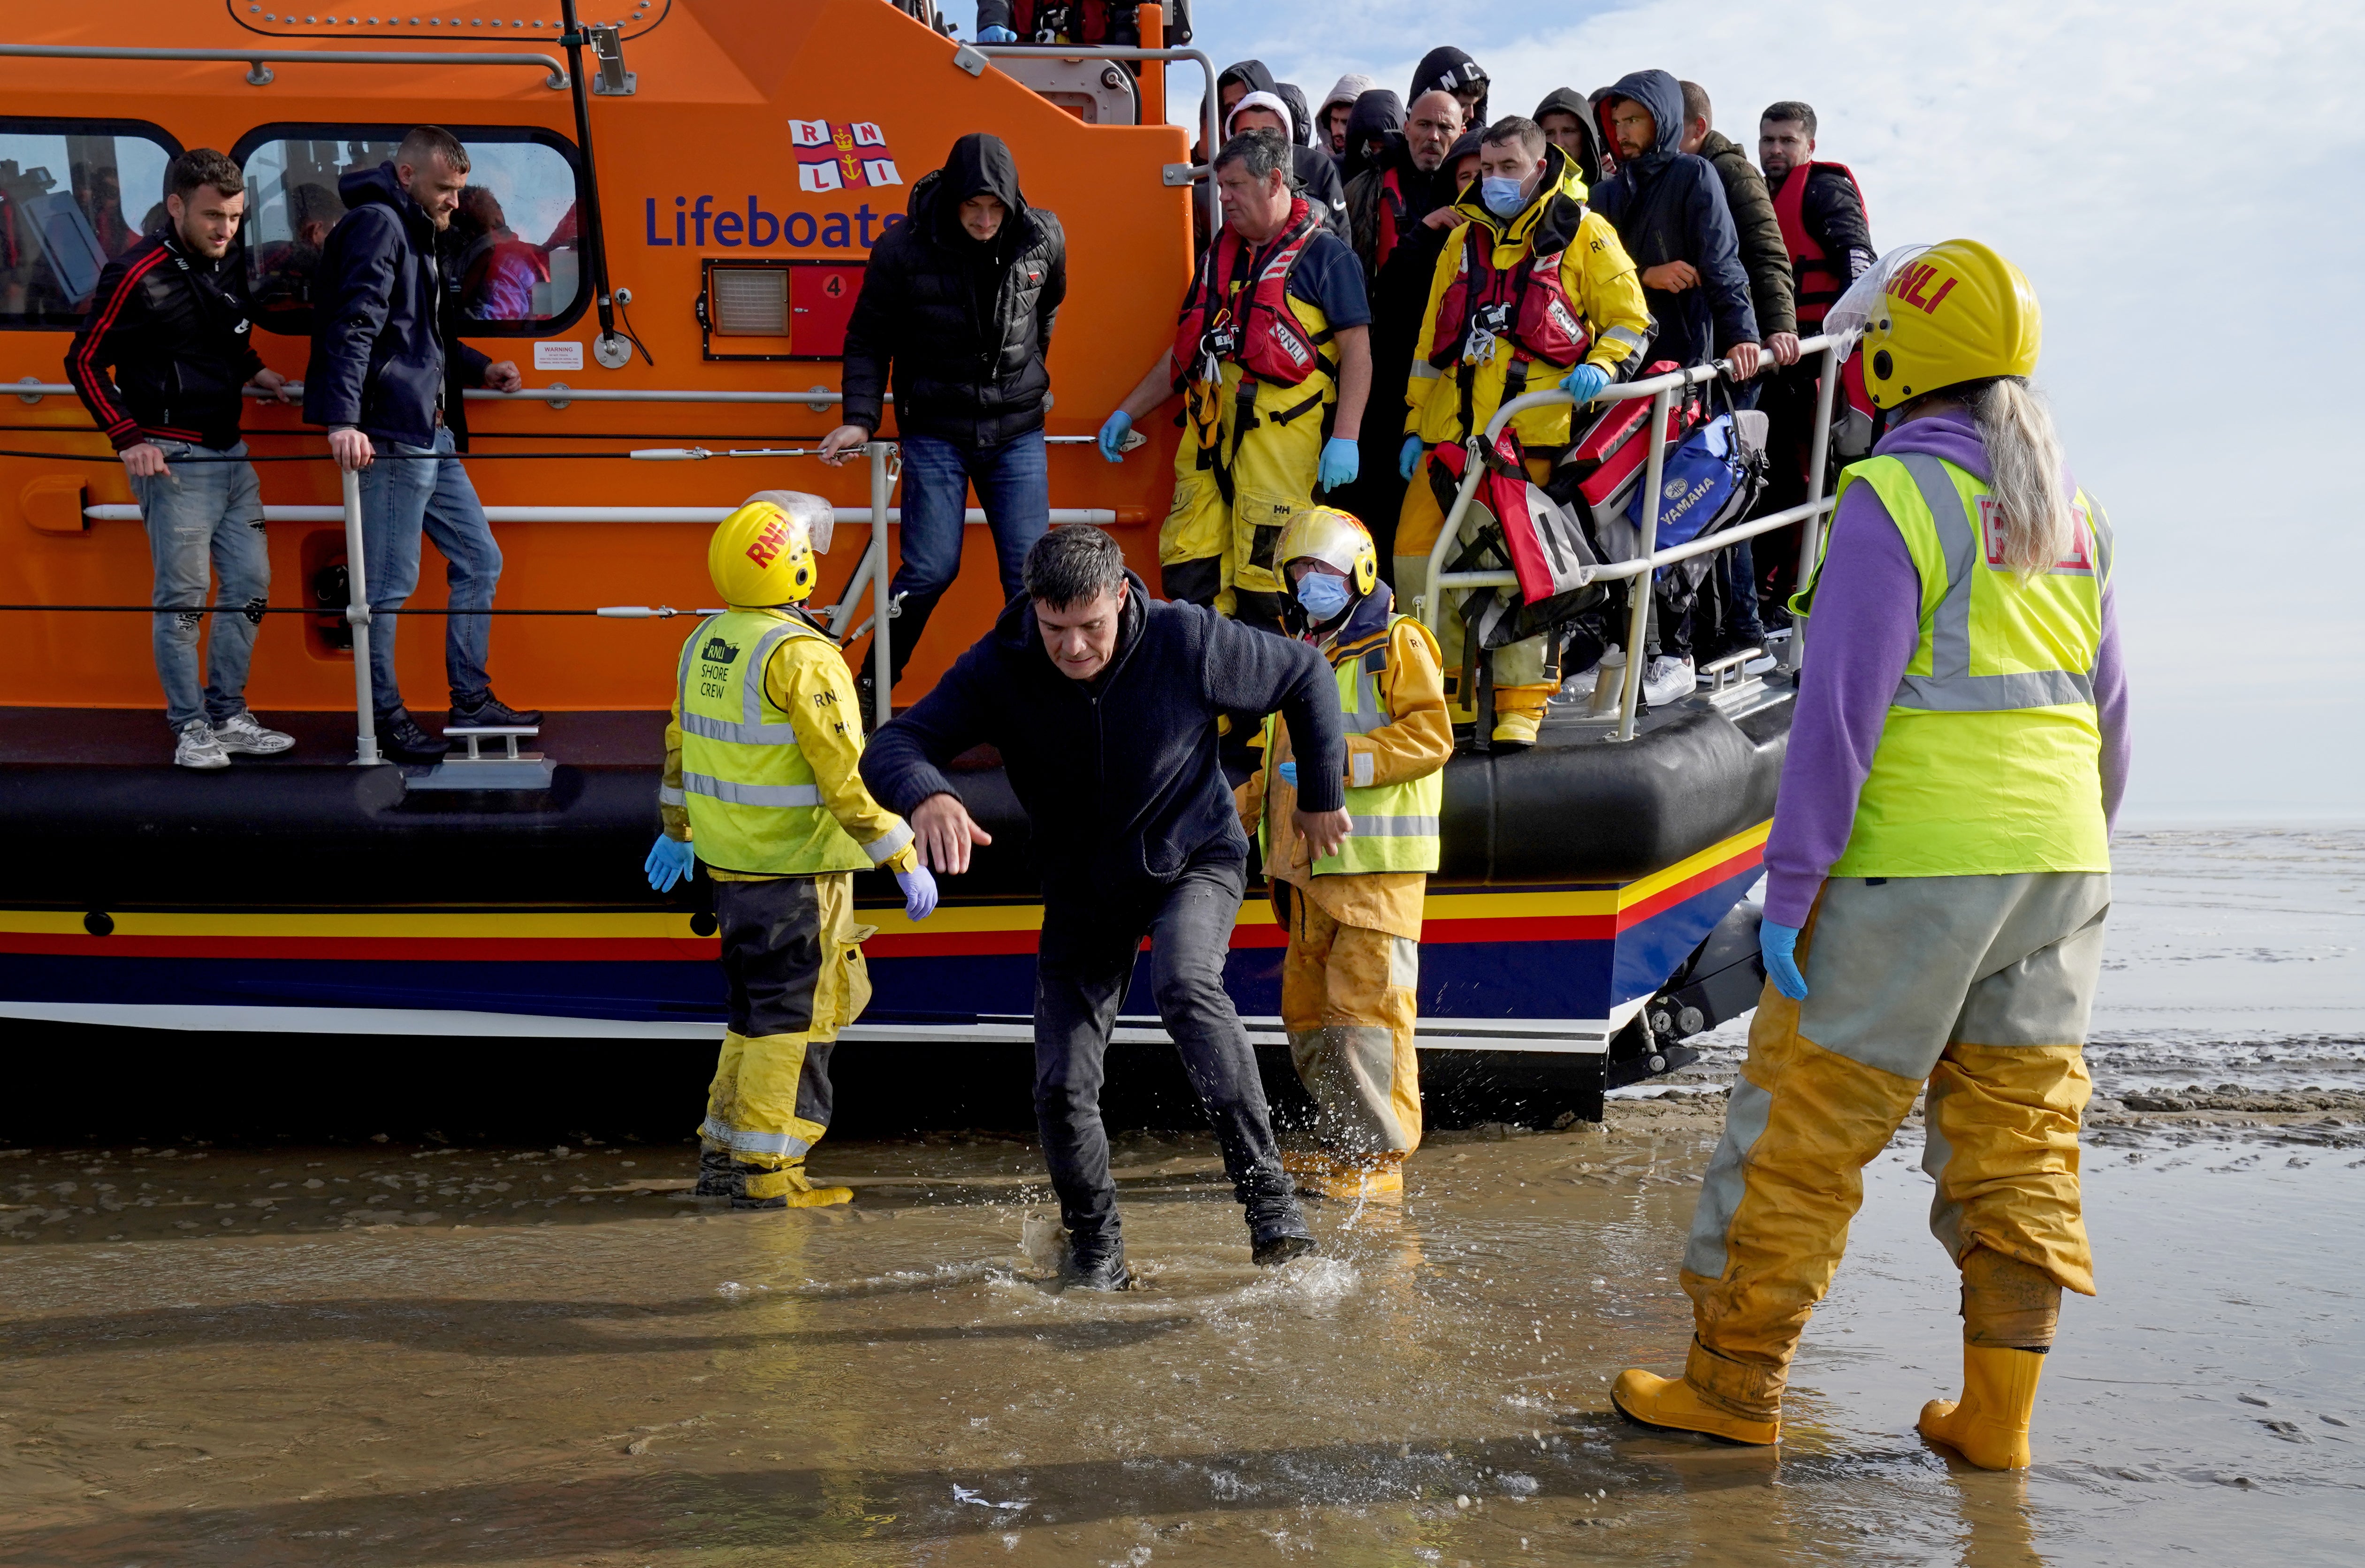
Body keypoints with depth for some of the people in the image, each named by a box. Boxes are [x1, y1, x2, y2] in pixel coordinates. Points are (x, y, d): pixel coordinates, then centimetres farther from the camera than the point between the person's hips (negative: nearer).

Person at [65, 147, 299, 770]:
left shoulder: (229, 263, 9)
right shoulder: (138, 276, -13)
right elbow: (84, 361, -8)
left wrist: (254, 370, 13)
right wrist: (127, 438, -14)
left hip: (231, 454, 8)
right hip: (175, 458, -8)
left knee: (250, 584, 10)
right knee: (183, 598, -4)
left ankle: (228, 717, 20)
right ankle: (191, 729, 5)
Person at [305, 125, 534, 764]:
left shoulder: (415, 232, 22)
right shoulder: (377, 225, -10)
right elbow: (354, 326, -22)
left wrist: (481, 370, 23)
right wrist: (343, 420, -31)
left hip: (431, 433, 11)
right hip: (389, 435, -11)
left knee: (478, 560, 14)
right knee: (389, 583, -4)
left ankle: (472, 701, 22)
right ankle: (385, 718, 3)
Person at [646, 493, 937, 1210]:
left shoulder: (705, 642, 8)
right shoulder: (801, 656, -18)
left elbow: (681, 742, 18)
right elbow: (846, 773, -21)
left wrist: (676, 831, 31)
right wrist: (906, 860, -15)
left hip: (728, 862, 8)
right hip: (796, 869, -8)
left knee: (757, 1009, 19)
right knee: (795, 1017, 1)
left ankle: (722, 1154, 23)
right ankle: (765, 1174, 5)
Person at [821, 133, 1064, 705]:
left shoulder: (1043, 240, -4)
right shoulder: (904, 249, -11)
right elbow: (868, 339, 0)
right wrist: (860, 419, -9)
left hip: (1016, 430, 2)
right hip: (935, 432, -2)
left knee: (1028, 571, 0)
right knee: (930, 570, -4)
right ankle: (873, 685, 14)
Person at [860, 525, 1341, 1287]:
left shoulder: (1188, 642, -21)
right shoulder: (997, 671, -19)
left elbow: (1305, 675, -5)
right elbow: (891, 747, -26)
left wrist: (1323, 796, 2)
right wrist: (927, 797, -50)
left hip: (1195, 859, -2)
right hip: (1083, 888, 3)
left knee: (1185, 985, -35)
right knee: (1062, 1088, -3)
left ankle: (1267, 1190, -28)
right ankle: (1095, 1243, 23)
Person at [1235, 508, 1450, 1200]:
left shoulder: (1397, 644, -1)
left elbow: (1430, 735, -13)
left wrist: (1340, 758, -19)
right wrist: (1239, 808, 21)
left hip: (1377, 863, -8)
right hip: (1309, 866, 8)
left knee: (1366, 1003, -11)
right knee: (1308, 1007, 10)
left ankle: (1378, 1157, -7)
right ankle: (1339, 1143, 20)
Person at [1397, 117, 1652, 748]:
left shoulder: (1582, 234, 6)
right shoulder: (1464, 238, 21)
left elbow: (1629, 320, 5)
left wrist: (1602, 366, -16)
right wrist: (1414, 425, 19)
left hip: (1533, 433, -5)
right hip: (1452, 428, 5)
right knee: (1416, 549, -1)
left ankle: (1521, 703, 3)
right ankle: (1450, 691, 13)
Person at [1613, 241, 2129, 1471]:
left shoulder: (1897, 497, -10)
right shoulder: (2073, 512, 12)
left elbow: (1841, 712, -15)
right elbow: (2108, 718, 17)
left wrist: (1787, 888, -13)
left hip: (1913, 862, -7)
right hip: (2054, 862, 7)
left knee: (1806, 1119, 2)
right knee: (2019, 1131, 9)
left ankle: (1734, 1379, 10)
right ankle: (1996, 1409, 11)